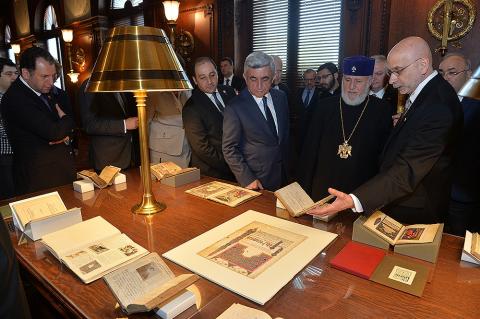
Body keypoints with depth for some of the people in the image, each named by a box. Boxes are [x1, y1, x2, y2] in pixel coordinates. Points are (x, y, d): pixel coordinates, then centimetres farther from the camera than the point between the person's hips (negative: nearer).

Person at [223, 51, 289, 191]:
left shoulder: (281, 97, 0)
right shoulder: (235, 108, -17)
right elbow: (229, 149, -14)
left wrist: (287, 166, 12)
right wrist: (247, 179, -19)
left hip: (282, 174, 5)